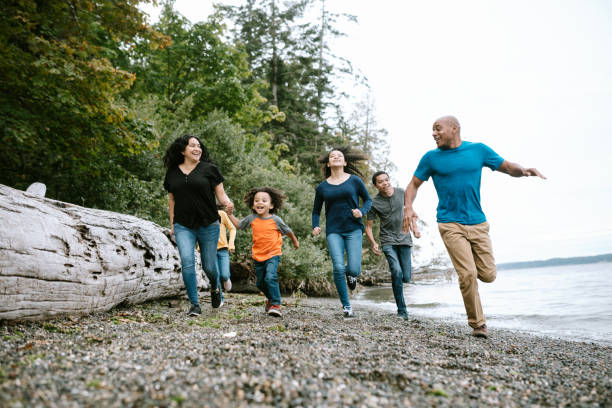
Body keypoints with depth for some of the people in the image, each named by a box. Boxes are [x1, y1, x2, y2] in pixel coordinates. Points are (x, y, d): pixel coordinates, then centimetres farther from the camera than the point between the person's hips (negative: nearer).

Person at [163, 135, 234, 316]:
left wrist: (228, 203, -21)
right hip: (183, 226, 2)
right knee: (187, 262, -15)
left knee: (209, 266, 5)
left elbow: (221, 194, 1)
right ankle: (195, 305, -4)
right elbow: (172, 199, 17)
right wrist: (172, 223, 13)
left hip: (208, 225, -1)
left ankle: (214, 288, 40)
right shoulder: (172, 173, 9)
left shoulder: (209, 169, 1)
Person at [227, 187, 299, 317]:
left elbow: (288, 231, 6)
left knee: (270, 277, -24)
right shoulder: (251, 218, -3)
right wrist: (230, 214, 2)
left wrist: (295, 241, 20)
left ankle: (276, 304, -14)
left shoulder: (275, 219, -10)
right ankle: (270, 298, 41)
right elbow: (239, 225, 15)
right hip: (258, 256, 4)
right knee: (260, 282, 14)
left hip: (273, 254, -4)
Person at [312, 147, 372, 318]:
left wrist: (362, 211, -7)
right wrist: (315, 226, 0)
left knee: (354, 269, -11)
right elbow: (316, 211, 18)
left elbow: (368, 200, 14)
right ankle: (346, 305, 6)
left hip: (353, 229, 0)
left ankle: (350, 274, 30)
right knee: (338, 268, -14)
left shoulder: (354, 180, 4)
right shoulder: (322, 187, 8)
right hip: (333, 231, 1)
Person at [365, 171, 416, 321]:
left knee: (406, 278, -1)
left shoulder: (401, 192, 1)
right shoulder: (374, 203, -7)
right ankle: (402, 311, -9)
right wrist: (373, 244, -16)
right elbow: (368, 226, -1)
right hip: (388, 240, -3)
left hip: (404, 238, 3)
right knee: (396, 272, -22)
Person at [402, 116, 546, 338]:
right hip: (450, 224, -2)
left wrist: (524, 170, -12)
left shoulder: (479, 150, 6)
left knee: (488, 274, 2)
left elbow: (509, 168, 11)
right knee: (468, 274, -11)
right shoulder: (431, 157, 3)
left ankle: (467, 260, 35)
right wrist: (408, 208, -11)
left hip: (478, 222, 3)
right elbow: (413, 185, 7)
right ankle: (478, 324, 6)